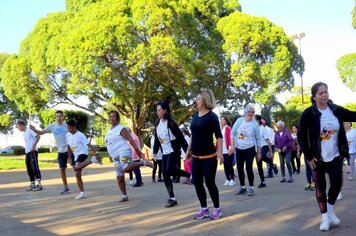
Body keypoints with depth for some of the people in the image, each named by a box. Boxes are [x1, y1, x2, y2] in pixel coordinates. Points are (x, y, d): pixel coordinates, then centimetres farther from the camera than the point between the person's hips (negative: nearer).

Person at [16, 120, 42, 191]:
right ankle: (32, 184, 15)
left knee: (34, 167, -12)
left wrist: (34, 146, -19)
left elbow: (38, 136, -16)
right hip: (27, 152, 9)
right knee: (29, 169, 9)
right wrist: (26, 152, 12)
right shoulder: (24, 134, 19)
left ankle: (39, 184, -12)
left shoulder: (29, 130, -7)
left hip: (33, 151, -9)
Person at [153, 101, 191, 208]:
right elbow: (156, 138, 13)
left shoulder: (171, 124, -17)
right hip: (165, 153, 7)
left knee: (169, 170, -23)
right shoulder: (158, 123, 4)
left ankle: (189, 174, 4)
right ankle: (172, 198, 9)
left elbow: (181, 138, -17)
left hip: (174, 151, -7)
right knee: (165, 175, 1)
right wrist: (155, 151, 12)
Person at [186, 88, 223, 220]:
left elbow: (219, 135, -15)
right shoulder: (195, 115, 9)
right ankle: (204, 209, 20)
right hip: (196, 156, 7)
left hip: (209, 156, -7)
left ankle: (217, 209, 15)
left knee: (209, 182, -2)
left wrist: (220, 152, -25)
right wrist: (189, 150, 20)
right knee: (197, 182, 7)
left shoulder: (212, 116, -10)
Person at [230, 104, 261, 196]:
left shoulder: (255, 124, -5)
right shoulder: (239, 120, -2)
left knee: (249, 168, -8)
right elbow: (233, 133, 3)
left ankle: (251, 188, 6)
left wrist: (259, 152, 1)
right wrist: (232, 146, -4)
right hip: (238, 149, 3)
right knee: (239, 168, 7)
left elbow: (258, 139, 1)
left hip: (250, 149, -3)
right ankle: (242, 187, 20)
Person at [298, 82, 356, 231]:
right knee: (320, 187, 4)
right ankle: (325, 216, 17)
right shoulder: (308, 113, -11)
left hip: (335, 156, 3)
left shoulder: (336, 110, -1)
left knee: (337, 183, -1)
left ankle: (330, 209, 25)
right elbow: (301, 136, -9)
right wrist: (308, 156, -11)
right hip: (317, 158, -3)